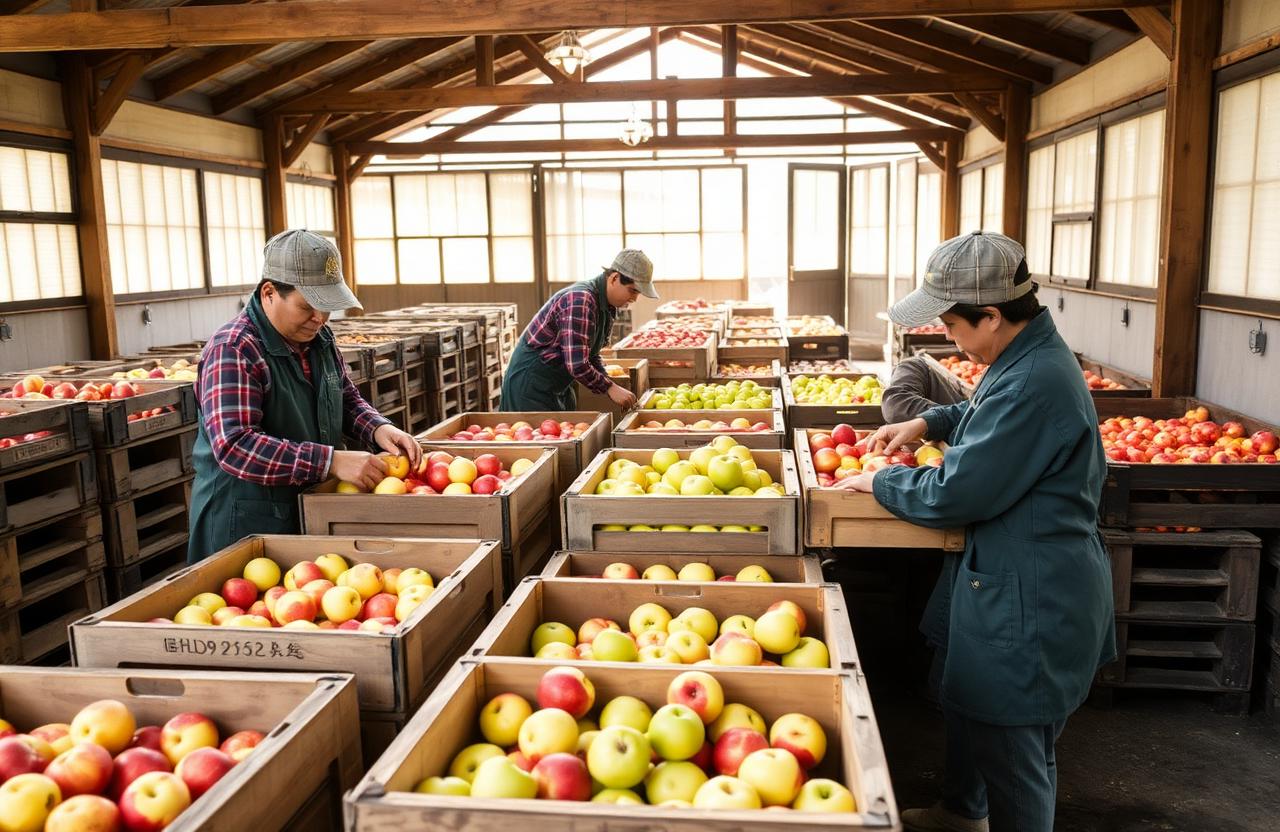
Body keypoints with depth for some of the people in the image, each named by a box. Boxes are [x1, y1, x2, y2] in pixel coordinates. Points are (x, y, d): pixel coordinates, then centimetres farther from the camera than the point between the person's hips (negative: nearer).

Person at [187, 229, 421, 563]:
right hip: (246, 523, -8)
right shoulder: (233, 351, -20)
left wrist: (379, 428, -5)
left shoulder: (320, 337, 5)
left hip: (315, 508, 8)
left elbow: (348, 400, 17)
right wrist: (331, 461, -32)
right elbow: (235, 446, -29)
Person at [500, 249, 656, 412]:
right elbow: (577, 365, -29)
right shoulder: (580, 300, -26)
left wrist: (610, 386, -1)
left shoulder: (608, 307, 5)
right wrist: (610, 388, -19)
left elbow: (591, 356, 12)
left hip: (559, 385, 9)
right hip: (531, 385, -9)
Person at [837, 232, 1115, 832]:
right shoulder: (1028, 357, 3)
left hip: (1029, 600, -11)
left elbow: (953, 495, -26)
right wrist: (930, 422, 11)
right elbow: (987, 411, 26)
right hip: (997, 574, 11)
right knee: (962, 695, 29)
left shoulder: (1034, 385, -31)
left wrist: (879, 482, -9)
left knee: (1012, 749, 6)